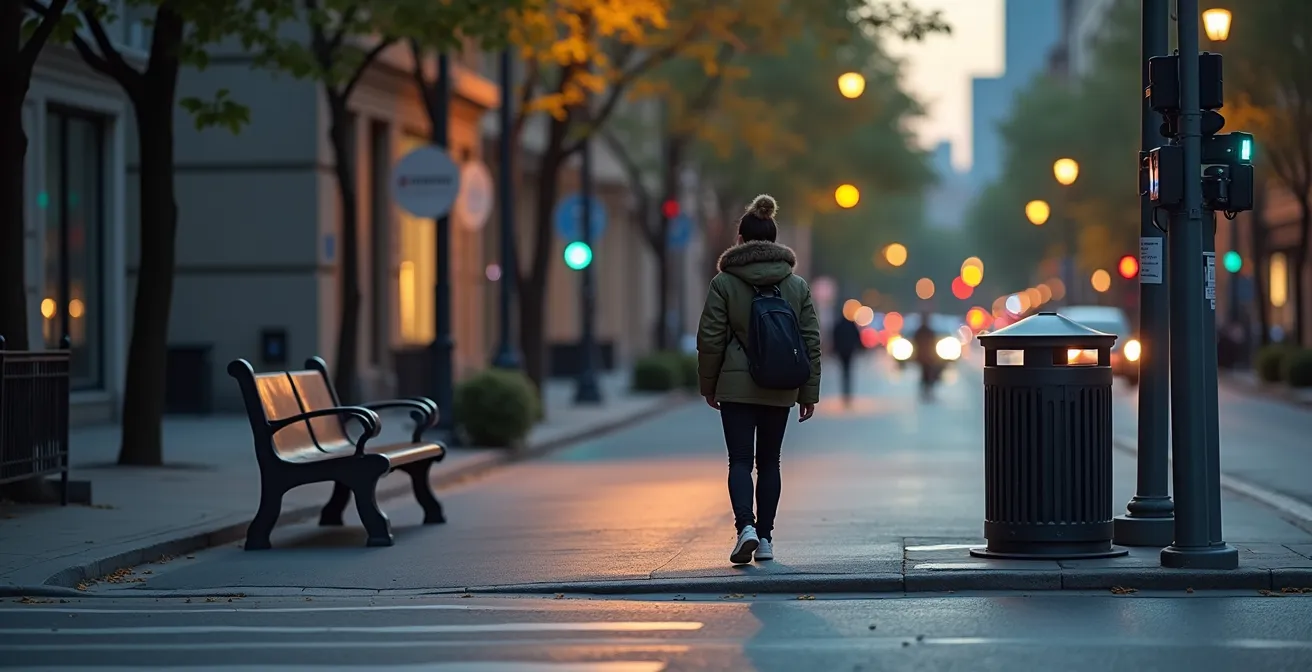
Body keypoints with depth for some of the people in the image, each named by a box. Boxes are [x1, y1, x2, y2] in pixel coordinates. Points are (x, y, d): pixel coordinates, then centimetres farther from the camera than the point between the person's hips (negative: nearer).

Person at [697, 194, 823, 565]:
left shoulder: (724, 282, -5)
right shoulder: (797, 284, 4)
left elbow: (710, 339, -4)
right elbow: (811, 340, 5)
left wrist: (708, 385, 8)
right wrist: (809, 392, 11)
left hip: (736, 386, -3)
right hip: (780, 391, 3)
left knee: (740, 460, -1)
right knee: (769, 461, 12)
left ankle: (745, 526, -21)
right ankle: (765, 538, 13)